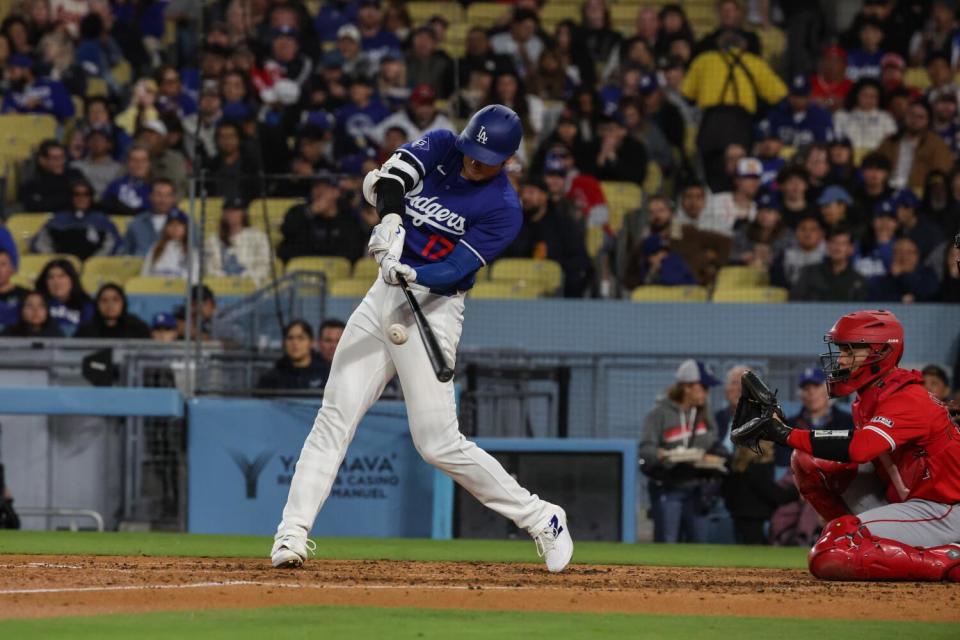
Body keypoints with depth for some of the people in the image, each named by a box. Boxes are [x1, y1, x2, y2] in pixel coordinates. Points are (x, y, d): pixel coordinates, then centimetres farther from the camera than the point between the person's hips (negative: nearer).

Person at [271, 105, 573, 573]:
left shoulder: (504, 209, -11)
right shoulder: (442, 147, 3)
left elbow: (454, 269, -19)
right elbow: (387, 177, -14)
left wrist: (411, 274, -39)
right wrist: (390, 219, -35)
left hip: (433, 309, -5)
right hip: (383, 298, 5)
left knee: (438, 442, -11)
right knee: (334, 420, -3)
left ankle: (541, 520, 3)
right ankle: (292, 534, -4)